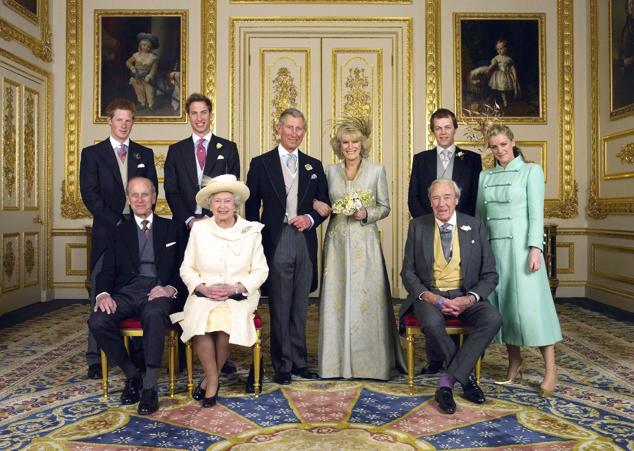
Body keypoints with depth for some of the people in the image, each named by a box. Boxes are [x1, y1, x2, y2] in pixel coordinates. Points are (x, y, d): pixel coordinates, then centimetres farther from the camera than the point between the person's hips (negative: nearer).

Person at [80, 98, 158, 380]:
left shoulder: (144, 154, 14)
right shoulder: (92, 153, 7)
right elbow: (89, 194, -1)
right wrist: (116, 222, -10)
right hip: (107, 231, -2)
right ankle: (96, 358, 6)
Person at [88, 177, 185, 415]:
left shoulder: (172, 228, 15)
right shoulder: (120, 232, 20)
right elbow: (107, 270, 12)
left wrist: (171, 288, -12)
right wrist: (103, 294, -10)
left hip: (158, 291, -3)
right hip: (126, 292, 3)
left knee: (154, 315, -38)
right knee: (97, 321, -26)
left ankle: (150, 388, -29)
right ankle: (131, 375, -4)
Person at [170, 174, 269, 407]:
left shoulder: (251, 231, 3)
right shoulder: (199, 229, 6)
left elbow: (260, 270, 2)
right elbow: (186, 268, 6)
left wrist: (235, 288, -13)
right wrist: (203, 288, -12)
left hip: (239, 295, 0)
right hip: (203, 295, 1)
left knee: (228, 321, -31)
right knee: (200, 320, -31)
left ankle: (211, 378, -5)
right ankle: (213, 379, -10)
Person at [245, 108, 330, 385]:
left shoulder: (314, 166, 12)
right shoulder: (261, 163, 4)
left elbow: (325, 203, 14)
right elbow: (251, 206, 4)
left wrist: (311, 218, -6)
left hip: (305, 242, 3)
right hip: (276, 244, -3)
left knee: (300, 307, 11)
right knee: (279, 308, 2)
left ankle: (299, 362, 22)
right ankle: (283, 365, 14)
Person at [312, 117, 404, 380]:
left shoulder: (377, 170, 3)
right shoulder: (331, 171, 9)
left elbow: (385, 207, 5)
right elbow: (324, 204, 16)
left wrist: (366, 214, -13)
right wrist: (318, 206, -6)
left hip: (365, 242, -2)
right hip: (337, 242, 2)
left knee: (367, 299, -1)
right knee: (336, 298, 3)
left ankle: (369, 360, 12)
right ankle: (338, 361, 14)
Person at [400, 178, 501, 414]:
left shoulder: (475, 227, 4)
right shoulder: (417, 226, 4)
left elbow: (489, 275, 4)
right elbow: (408, 272, 3)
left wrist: (470, 299, -16)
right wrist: (429, 297, -16)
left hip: (465, 295, 1)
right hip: (429, 294, -1)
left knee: (493, 319, -29)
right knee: (432, 323, -34)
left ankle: (447, 381, -21)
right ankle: (466, 376, -9)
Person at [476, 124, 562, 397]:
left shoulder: (531, 171, 1)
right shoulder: (485, 177, 13)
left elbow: (536, 213, -5)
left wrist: (535, 248, -14)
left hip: (520, 244, -4)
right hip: (493, 246, 4)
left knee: (530, 303, -6)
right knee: (501, 302, 5)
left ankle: (550, 369, 2)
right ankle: (514, 359, 17)